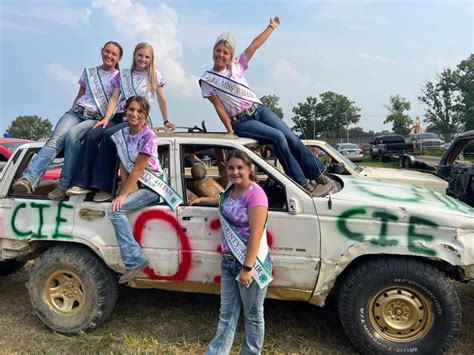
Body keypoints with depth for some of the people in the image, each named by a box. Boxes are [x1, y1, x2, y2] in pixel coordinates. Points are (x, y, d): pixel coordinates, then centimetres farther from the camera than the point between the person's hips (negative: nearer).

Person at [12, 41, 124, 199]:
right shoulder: (89, 72, 21)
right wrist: (72, 112, 17)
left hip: (96, 119, -3)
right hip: (77, 112, 4)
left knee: (71, 135, -34)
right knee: (55, 140, -24)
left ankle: (64, 186, -31)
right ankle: (28, 180, -41)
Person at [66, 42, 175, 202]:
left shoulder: (154, 74, 9)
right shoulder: (123, 74, 16)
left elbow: (161, 99, 14)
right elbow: (114, 98, 8)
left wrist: (166, 121, 14)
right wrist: (106, 118, -7)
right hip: (119, 117, 4)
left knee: (108, 135, -32)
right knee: (92, 135, -23)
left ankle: (104, 186, -30)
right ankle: (83, 183, -24)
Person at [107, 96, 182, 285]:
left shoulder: (148, 136, -18)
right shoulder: (121, 134, 3)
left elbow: (138, 169, -20)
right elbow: (123, 164, 3)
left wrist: (123, 195, -21)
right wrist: (125, 188, -10)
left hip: (151, 186, -8)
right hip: (135, 184, 8)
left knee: (115, 211, -23)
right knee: (116, 210, -11)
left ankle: (135, 260, -18)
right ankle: (135, 260, -2)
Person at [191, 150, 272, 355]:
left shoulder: (255, 194, -19)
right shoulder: (231, 189, 6)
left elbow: (255, 235, -22)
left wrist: (247, 268, -23)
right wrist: (203, 200, 29)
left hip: (252, 264, -7)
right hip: (228, 262, 8)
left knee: (252, 316, 13)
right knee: (227, 314, 18)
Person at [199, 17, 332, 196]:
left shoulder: (236, 65, 10)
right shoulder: (206, 80, 0)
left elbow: (254, 45, 11)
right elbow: (219, 107, -4)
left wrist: (271, 26, 12)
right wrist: (230, 131, -7)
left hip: (260, 109, 5)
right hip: (241, 122, -4)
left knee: (291, 138, -11)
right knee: (278, 137, -26)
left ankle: (319, 175, 1)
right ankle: (304, 184, -19)